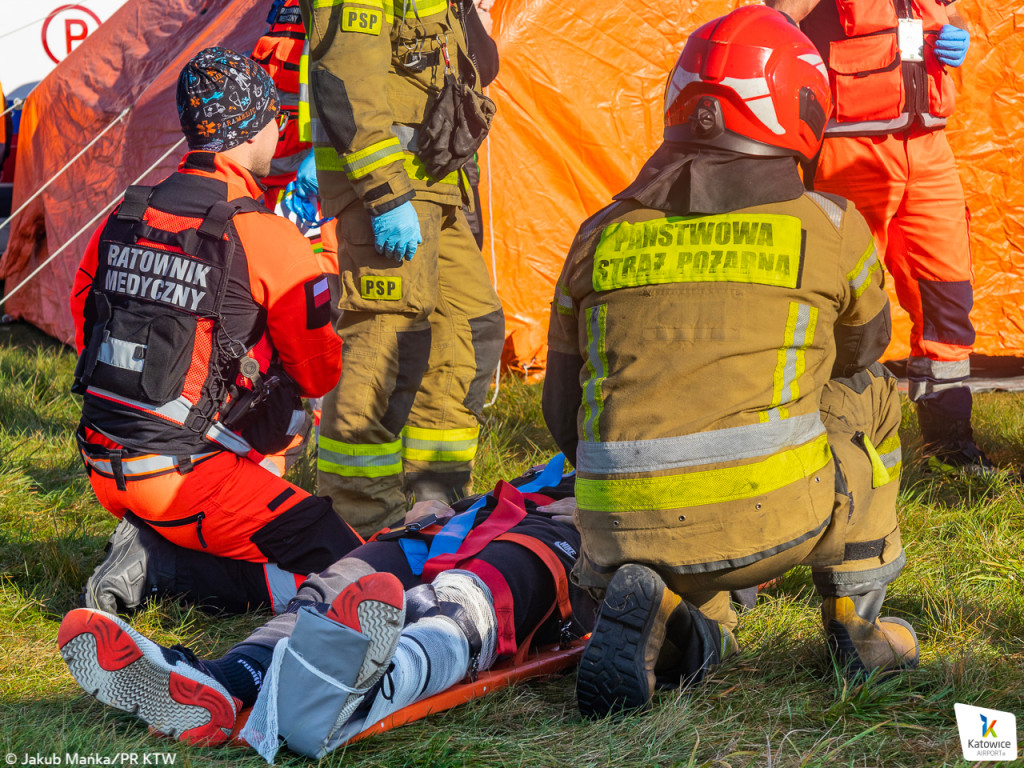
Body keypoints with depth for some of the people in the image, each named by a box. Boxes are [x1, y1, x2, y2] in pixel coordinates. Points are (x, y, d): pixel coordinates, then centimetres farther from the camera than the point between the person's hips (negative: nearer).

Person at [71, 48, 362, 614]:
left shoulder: (124, 217, 6)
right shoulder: (267, 238, -13)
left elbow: (82, 315, 20)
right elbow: (319, 376, -3)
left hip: (103, 469, 7)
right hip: (182, 476, -7)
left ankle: (150, 541, 11)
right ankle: (163, 564, -10)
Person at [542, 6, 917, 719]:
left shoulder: (604, 235, 13)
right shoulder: (833, 229, 7)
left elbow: (563, 413, 18)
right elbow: (862, 347, 28)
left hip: (621, 528, 3)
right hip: (772, 517, -2)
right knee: (869, 396, 29)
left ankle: (656, 607, 3)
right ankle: (857, 620, 26)